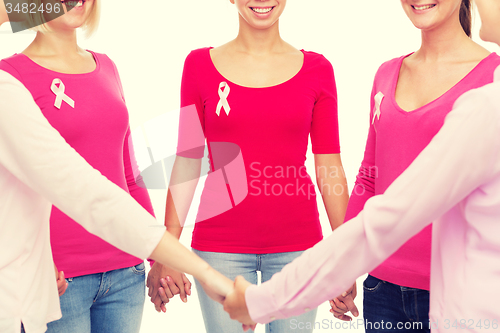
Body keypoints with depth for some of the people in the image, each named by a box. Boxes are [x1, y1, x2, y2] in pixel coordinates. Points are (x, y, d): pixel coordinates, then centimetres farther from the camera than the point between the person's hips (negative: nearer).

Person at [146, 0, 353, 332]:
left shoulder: (317, 69, 3)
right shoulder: (200, 65, 2)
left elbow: (329, 169, 3)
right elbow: (186, 164, 3)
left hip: (297, 245, 1)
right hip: (220, 246, 0)